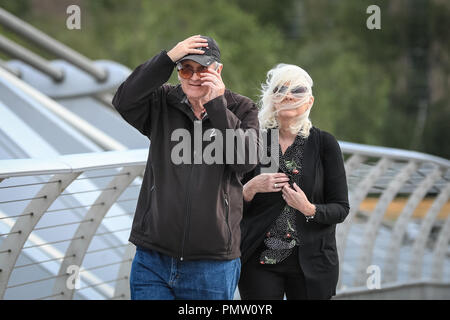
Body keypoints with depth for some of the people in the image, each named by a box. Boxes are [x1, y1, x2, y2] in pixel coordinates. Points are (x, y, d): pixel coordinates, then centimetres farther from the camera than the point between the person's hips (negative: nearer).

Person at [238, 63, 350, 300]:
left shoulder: (325, 144, -2)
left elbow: (341, 209, -1)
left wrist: (309, 209, -18)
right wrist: (250, 189, -14)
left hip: (310, 261, -1)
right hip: (259, 260, 1)